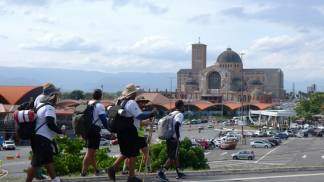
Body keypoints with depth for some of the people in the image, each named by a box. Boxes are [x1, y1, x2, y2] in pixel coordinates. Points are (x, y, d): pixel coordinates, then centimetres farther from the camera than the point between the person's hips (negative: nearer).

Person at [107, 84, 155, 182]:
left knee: (126, 153, 22)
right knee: (133, 154, 2)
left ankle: (113, 168, 14)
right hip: (130, 131, -9)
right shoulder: (131, 103, -17)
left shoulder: (120, 102, 12)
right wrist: (151, 114, -11)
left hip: (121, 131, 9)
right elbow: (140, 116, -23)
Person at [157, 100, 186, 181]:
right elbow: (177, 125, -25)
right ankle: (161, 172, -15)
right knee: (172, 158, -5)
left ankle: (179, 173, 25)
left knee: (176, 156, 17)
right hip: (174, 139, -8)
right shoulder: (180, 114, -10)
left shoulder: (171, 114, 15)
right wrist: (178, 137, -21)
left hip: (169, 138, 8)